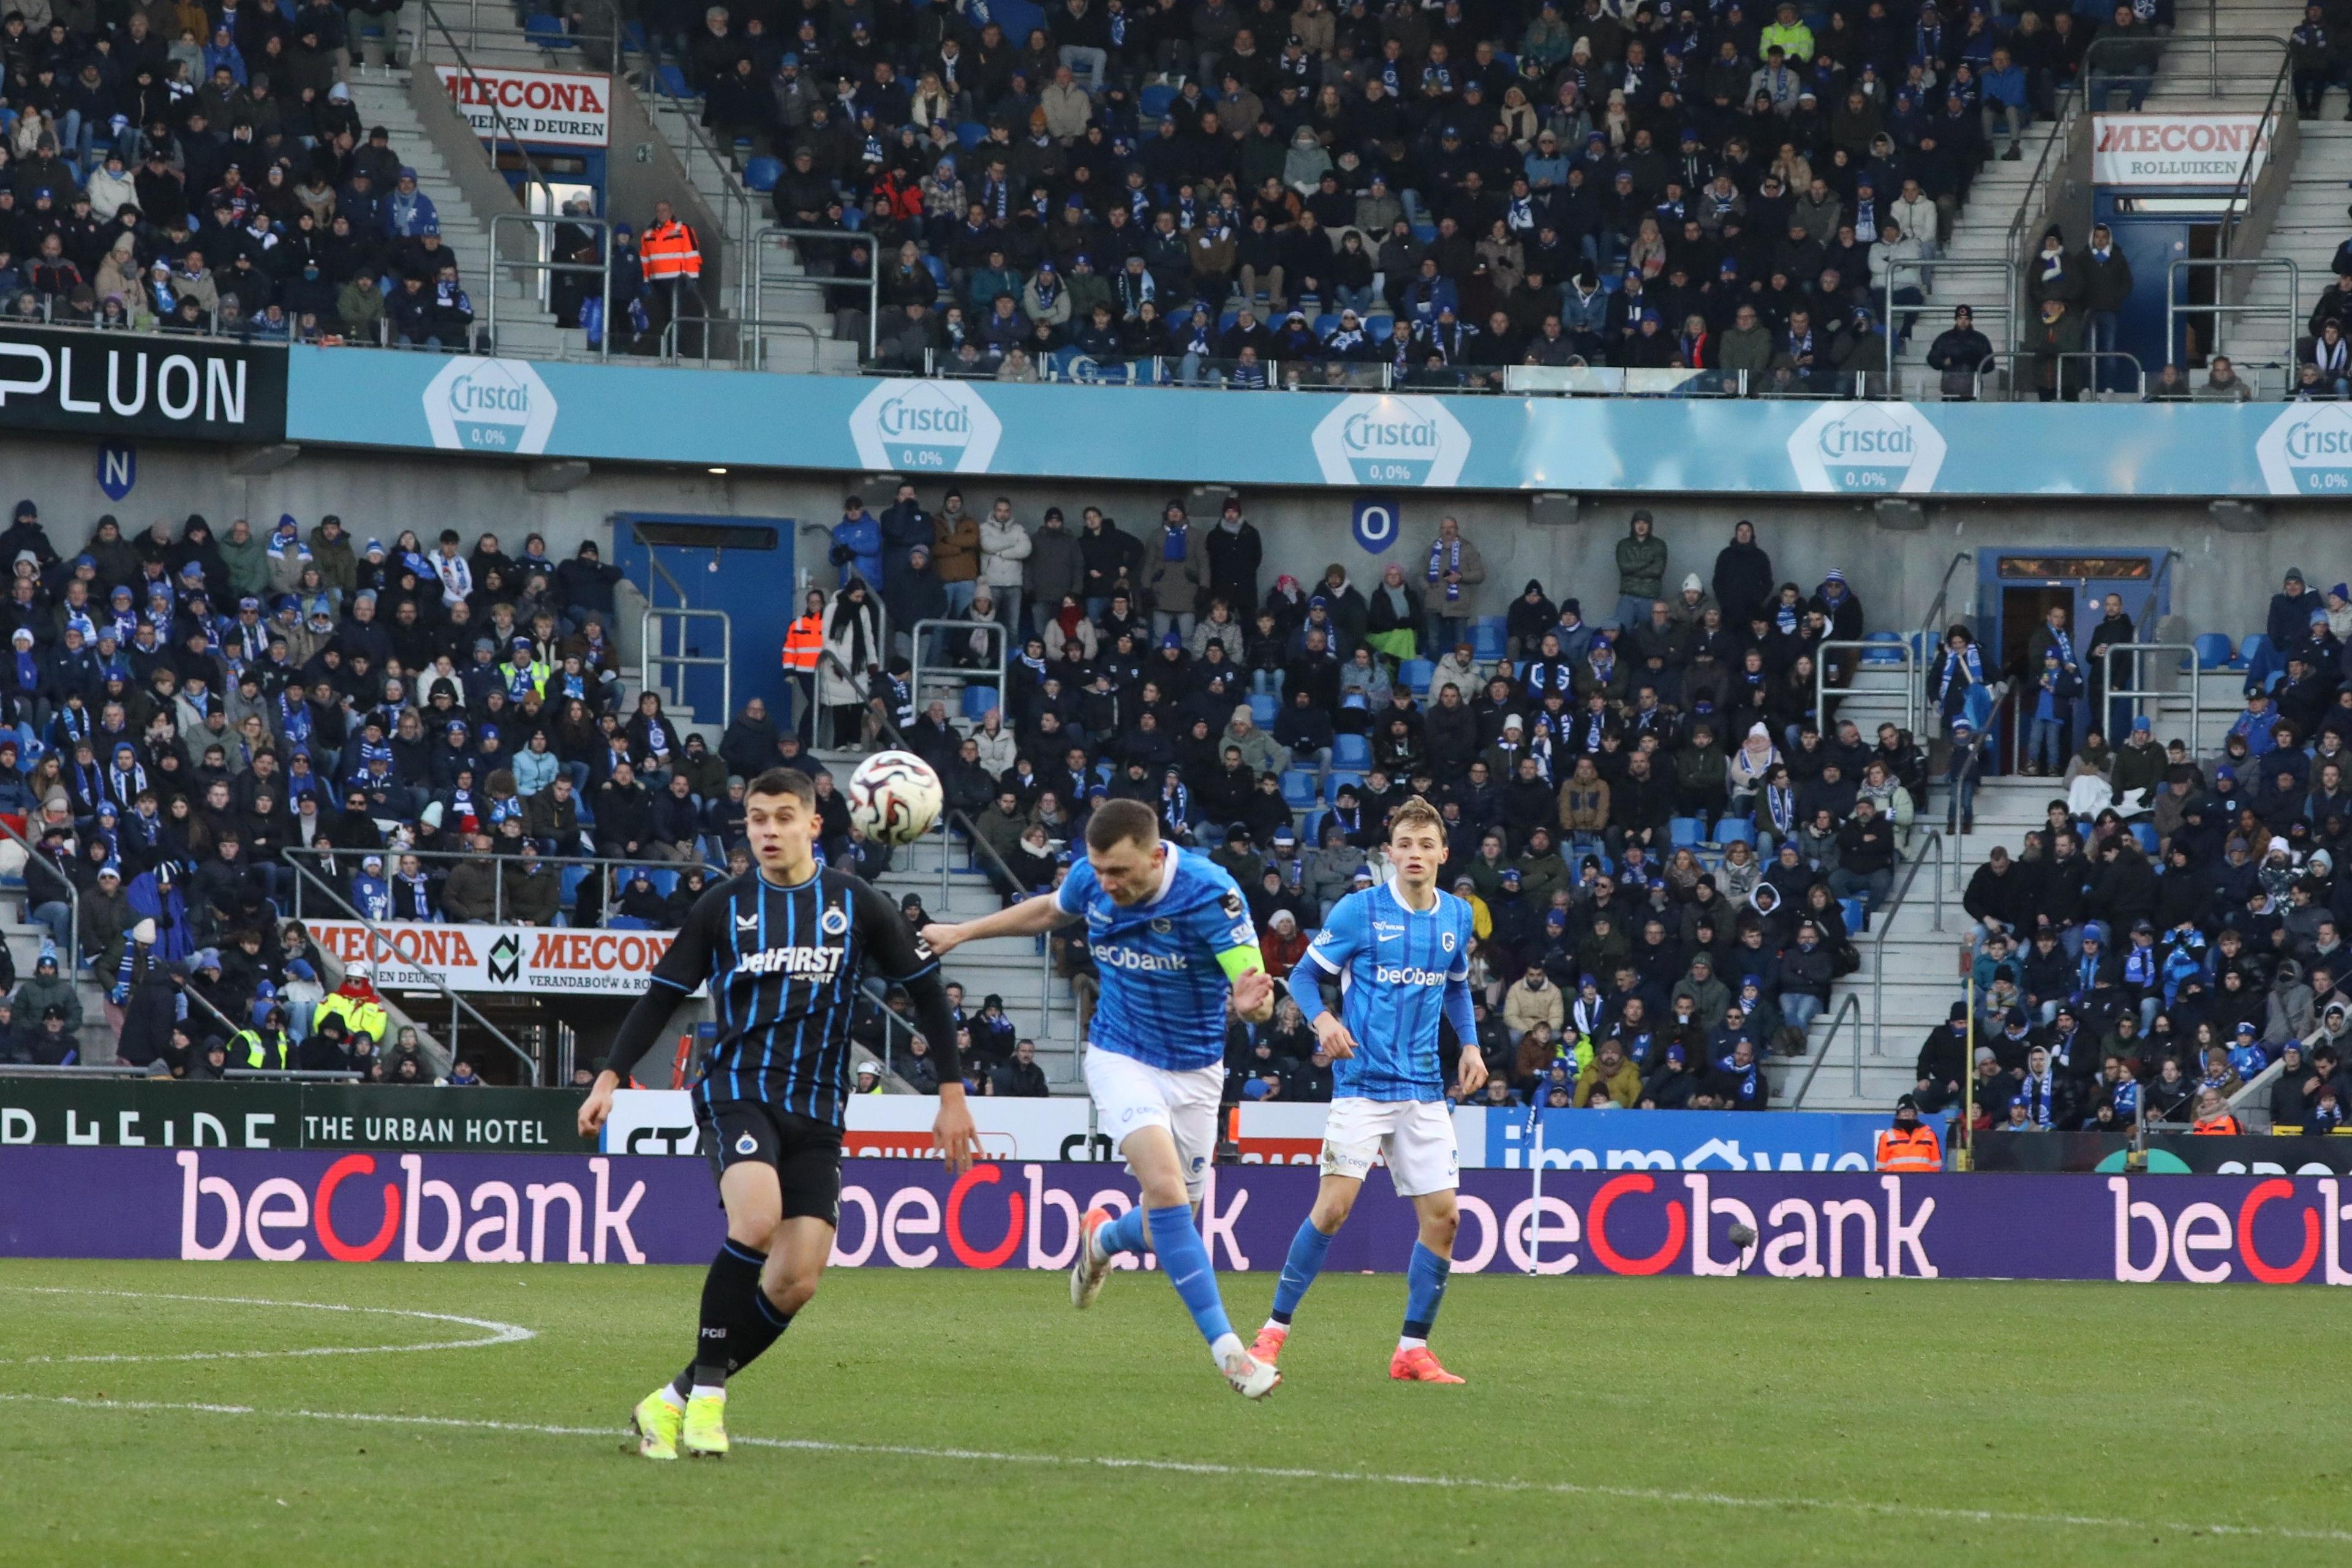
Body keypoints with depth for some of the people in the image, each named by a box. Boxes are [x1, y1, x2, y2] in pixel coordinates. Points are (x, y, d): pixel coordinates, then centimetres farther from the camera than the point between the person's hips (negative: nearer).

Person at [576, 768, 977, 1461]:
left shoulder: (855, 904, 6)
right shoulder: (724, 906, 5)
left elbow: (925, 986, 12)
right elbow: (662, 995, 11)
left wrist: (952, 1095, 8)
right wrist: (611, 1078, 1)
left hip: (816, 1109, 2)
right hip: (737, 1089, -2)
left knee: (797, 1282, -8)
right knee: (756, 1222, -31)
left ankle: (675, 1402, 4)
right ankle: (707, 1391, -19)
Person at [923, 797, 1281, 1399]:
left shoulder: (1208, 892, -24)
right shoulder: (1090, 880, -11)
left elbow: (1254, 985, -26)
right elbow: (1049, 911, 14)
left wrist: (1252, 1003, -50)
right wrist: (962, 933, 19)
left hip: (1195, 1071, 0)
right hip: (1121, 1058, 0)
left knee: (1166, 1227, 8)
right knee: (1164, 1184, -24)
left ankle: (1102, 1240, 47)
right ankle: (1226, 1347, -23)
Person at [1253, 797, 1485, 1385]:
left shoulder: (1457, 916, 9)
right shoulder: (1360, 910, -5)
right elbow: (1304, 976, 0)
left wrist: (1470, 1044, 11)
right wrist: (1322, 1019, -20)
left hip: (1424, 1089, 5)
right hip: (1362, 1085, -5)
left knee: (1442, 1215, -2)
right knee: (1333, 1207, -14)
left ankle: (1413, 1350, 9)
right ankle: (1274, 1331, -2)